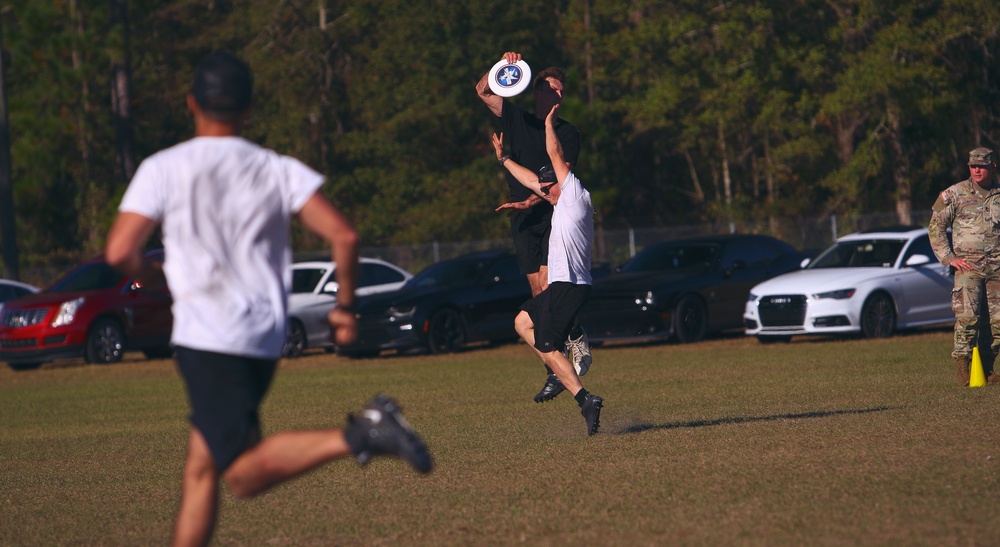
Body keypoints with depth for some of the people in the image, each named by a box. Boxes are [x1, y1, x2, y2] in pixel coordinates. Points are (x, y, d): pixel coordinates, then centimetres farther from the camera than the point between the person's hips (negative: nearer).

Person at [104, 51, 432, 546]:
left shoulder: (164, 169, -2)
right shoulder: (279, 170, 8)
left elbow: (119, 253, -9)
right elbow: (343, 236, -3)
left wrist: (157, 277, 13)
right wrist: (345, 307, 11)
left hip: (207, 334, -6)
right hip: (266, 337, 6)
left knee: (244, 474, -12)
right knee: (200, 467, 13)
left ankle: (356, 437, -31)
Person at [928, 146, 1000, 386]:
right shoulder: (954, 194, 2)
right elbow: (935, 227, 5)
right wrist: (949, 258, -3)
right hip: (967, 265, -3)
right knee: (967, 317, -15)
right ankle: (963, 368, -12)